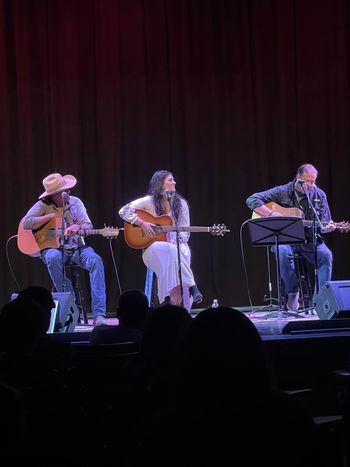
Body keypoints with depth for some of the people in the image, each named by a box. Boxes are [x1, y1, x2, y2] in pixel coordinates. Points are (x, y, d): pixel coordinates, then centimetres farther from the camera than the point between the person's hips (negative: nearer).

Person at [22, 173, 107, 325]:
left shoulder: (75, 202, 9)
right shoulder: (43, 205, 2)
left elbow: (88, 226, 1)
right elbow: (26, 223, -10)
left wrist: (78, 227, -24)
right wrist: (51, 216, -12)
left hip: (76, 247, 2)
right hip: (53, 247, -2)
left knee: (95, 260, -30)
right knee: (53, 258, -39)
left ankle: (98, 314, -34)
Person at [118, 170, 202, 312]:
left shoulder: (181, 203, 10)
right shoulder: (149, 201, 2)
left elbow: (185, 232, 9)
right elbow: (124, 211, -4)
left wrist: (176, 241, -13)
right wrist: (142, 223, -16)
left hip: (177, 245, 3)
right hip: (153, 249, -2)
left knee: (183, 253, -34)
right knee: (169, 251, -38)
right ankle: (192, 286, -38)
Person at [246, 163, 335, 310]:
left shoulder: (319, 196, 7)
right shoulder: (283, 192, -1)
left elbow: (322, 225, 11)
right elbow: (252, 200, -6)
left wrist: (327, 228, -14)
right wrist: (271, 214, -17)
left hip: (309, 240, 2)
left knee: (326, 255, -27)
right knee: (283, 252, -36)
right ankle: (292, 293, -15)